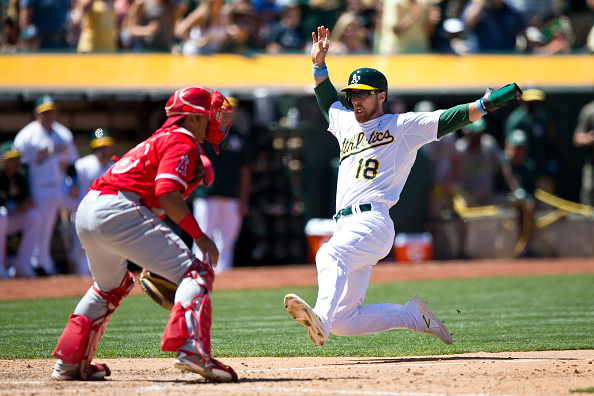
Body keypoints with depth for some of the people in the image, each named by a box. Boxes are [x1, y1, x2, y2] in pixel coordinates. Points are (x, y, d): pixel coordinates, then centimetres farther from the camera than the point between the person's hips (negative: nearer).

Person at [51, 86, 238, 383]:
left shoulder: (162, 139, 27)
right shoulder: (183, 144, -2)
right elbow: (168, 193, -18)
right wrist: (199, 236, -17)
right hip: (118, 211, -10)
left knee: (111, 286, 34)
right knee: (195, 273, -12)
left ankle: (69, 363, 38)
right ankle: (192, 352, -32)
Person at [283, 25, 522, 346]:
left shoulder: (403, 126, 8)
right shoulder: (347, 123, 26)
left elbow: (448, 119, -1)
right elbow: (327, 100, 44)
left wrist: (486, 103, -13)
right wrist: (319, 64, 32)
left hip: (372, 221, -7)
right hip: (345, 226, 7)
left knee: (330, 255, -39)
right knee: (344, 321, 0)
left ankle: (320, 319, -61)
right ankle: (415, 316, 15)